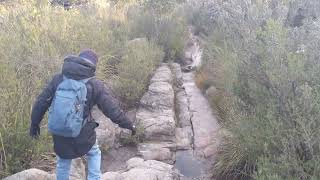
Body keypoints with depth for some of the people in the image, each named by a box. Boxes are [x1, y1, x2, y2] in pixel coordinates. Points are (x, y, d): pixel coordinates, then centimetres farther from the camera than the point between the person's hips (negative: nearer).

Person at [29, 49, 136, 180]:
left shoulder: (58, 79, -3)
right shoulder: (95, 85, -11)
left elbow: (41, 102, 2)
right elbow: (113, 110, -9)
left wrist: (35, 123, 18)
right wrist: (129, 125, 5)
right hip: (82, 134, -2)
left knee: (63, 162, 25)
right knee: (94, 154, 27)